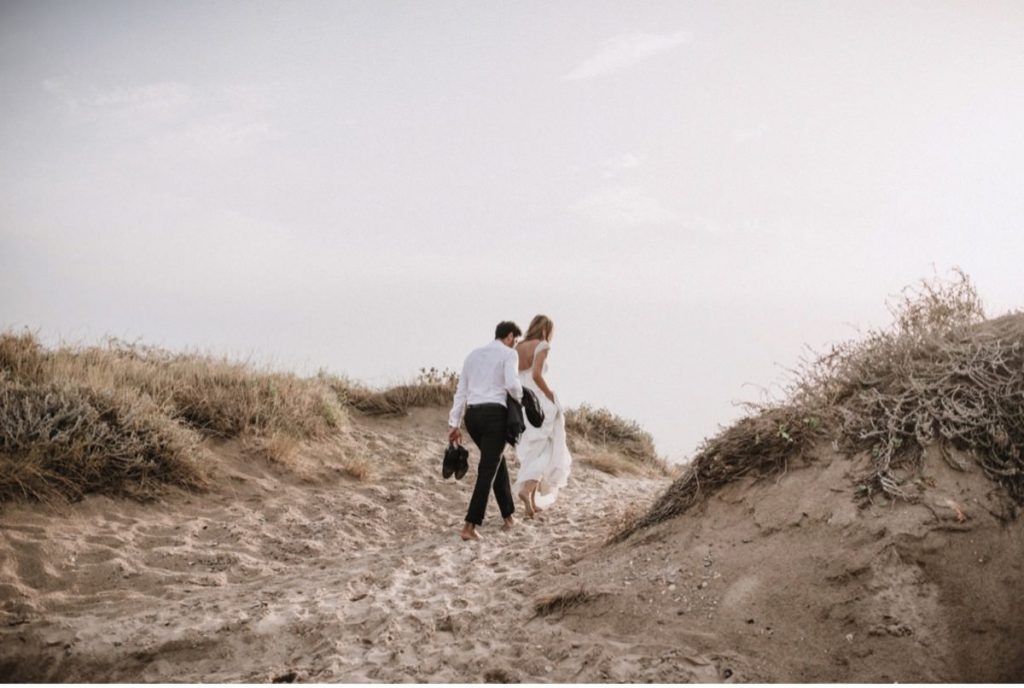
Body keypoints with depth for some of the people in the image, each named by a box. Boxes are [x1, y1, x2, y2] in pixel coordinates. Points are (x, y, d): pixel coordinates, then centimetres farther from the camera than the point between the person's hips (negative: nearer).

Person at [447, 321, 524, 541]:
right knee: (488, 470, -4)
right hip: (494, 414, -7)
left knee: (497, 461, 23)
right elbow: (512, 384, -17)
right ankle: (469, 527, -12)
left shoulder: (473, 355, 20)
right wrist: (522, 401, 4)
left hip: (472, 415, 7)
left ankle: (508, 516, 30)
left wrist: (454, 424, 14)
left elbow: (461, 391, 16)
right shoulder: (509, 354, 1)